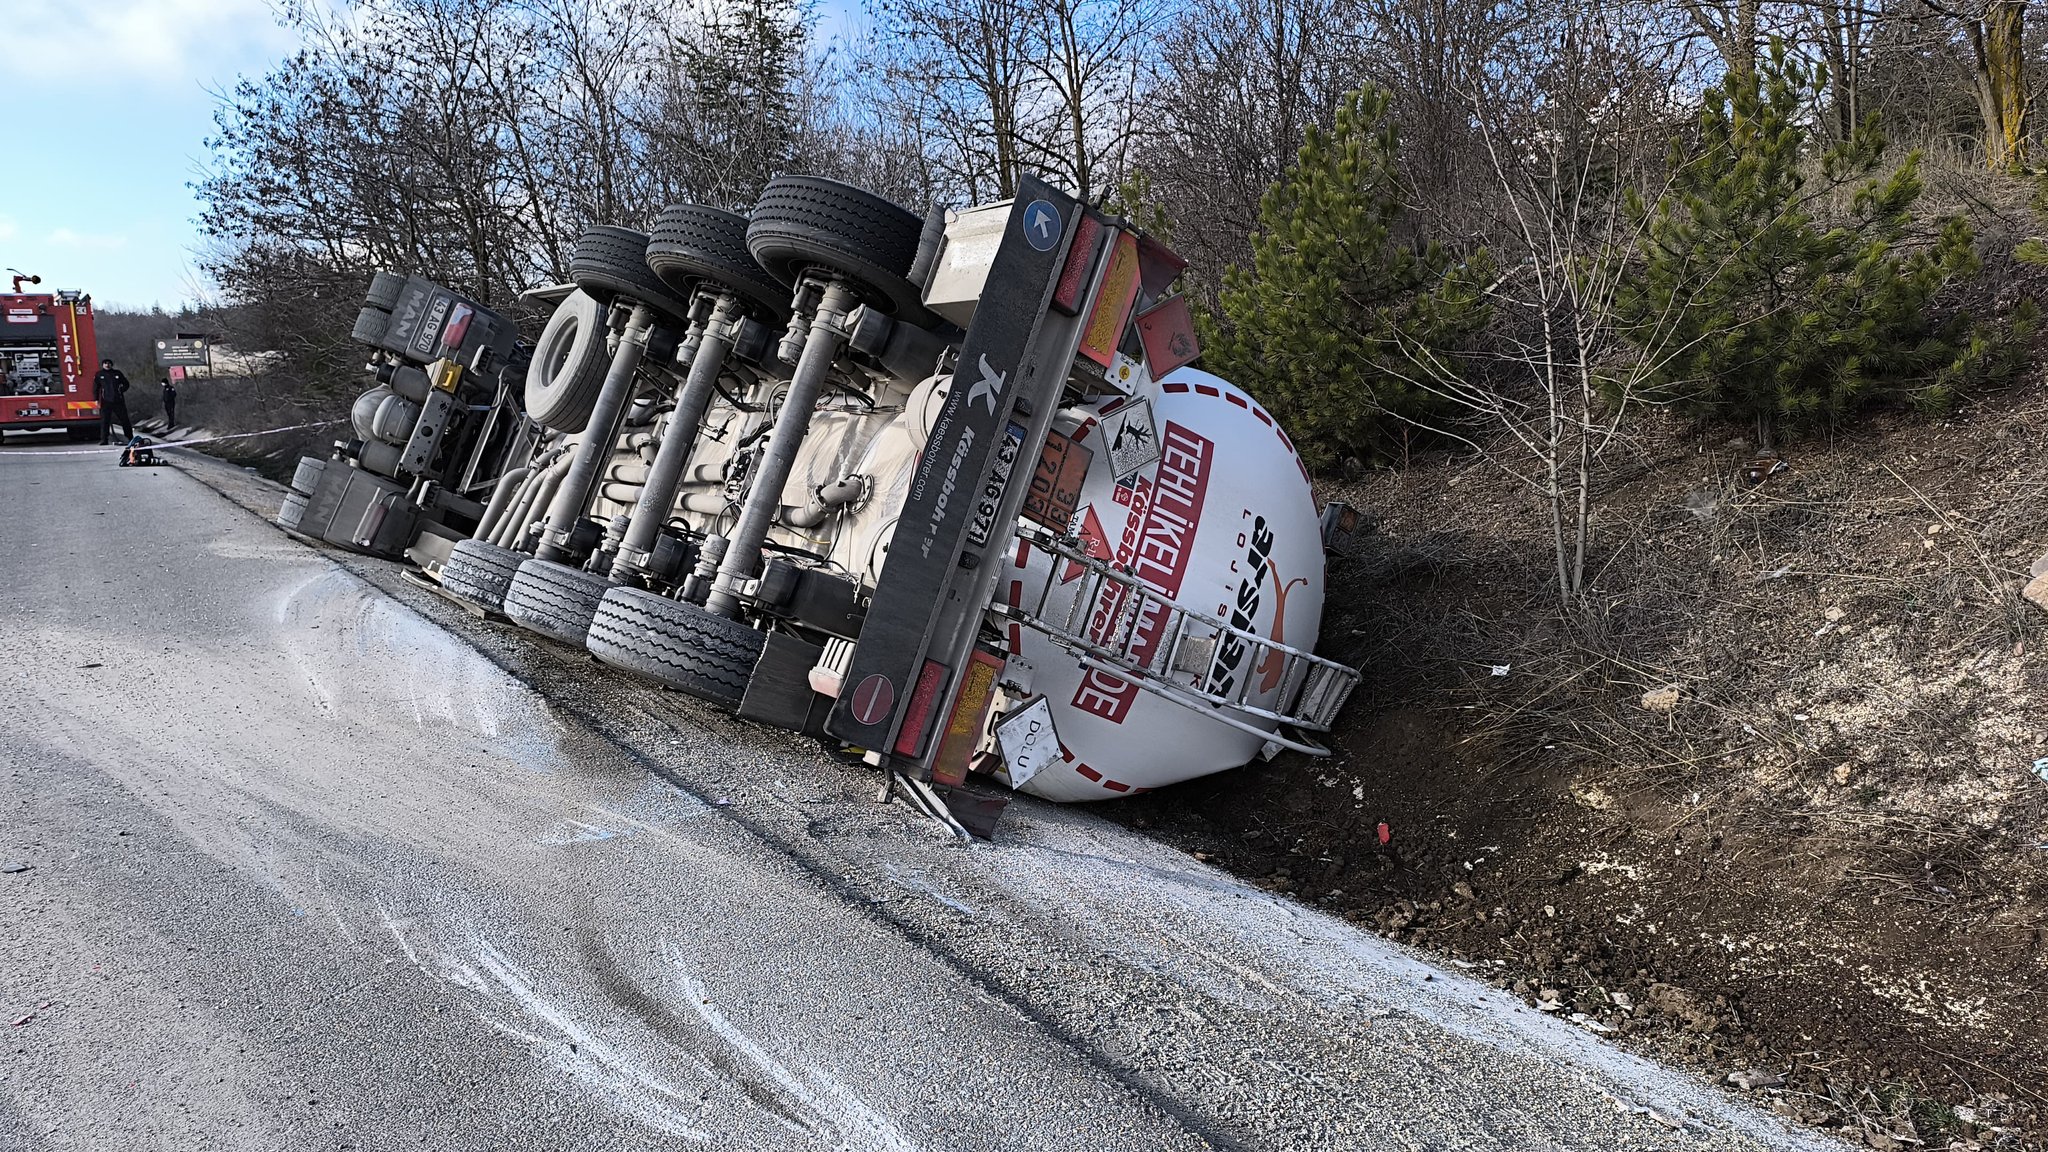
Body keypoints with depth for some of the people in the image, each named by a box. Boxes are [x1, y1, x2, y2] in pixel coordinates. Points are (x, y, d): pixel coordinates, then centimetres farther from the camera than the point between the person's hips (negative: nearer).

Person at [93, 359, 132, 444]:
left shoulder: (117, 373, 9)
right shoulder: (99, 375, 7)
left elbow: (126, 384, 17)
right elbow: (95, 388, 7)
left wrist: (121, 390, -1)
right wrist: (96, 399, -1)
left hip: (118, 401, 1)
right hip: (106, 401, -1)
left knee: (124, 419, 7)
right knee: (104, 420, -6)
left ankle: (131, 438, 15)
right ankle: (104, 439, -5)